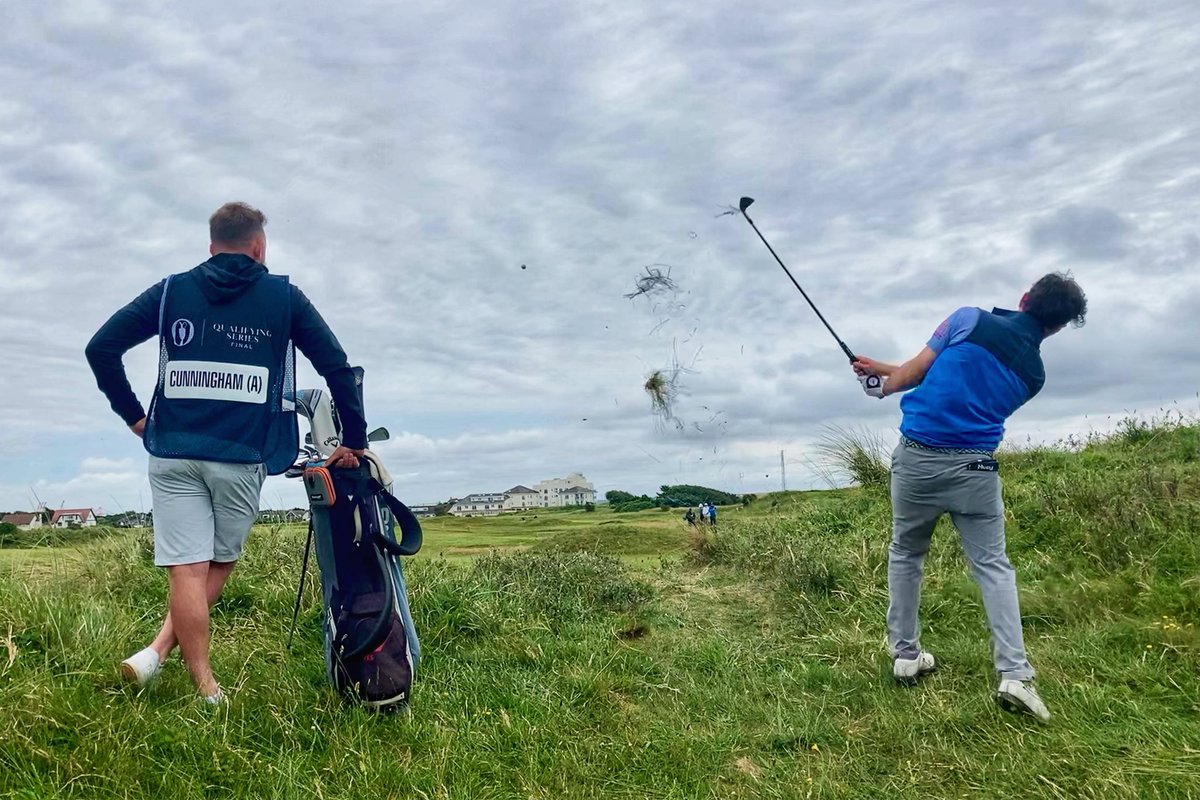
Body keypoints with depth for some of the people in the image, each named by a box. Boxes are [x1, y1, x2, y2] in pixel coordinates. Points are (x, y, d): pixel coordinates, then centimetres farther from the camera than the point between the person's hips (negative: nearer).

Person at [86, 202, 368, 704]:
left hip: (174, 453, 2)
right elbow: (336, 366, 1)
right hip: (243, 457, -1)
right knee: (220, 563, 16)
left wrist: (134, 416, 13)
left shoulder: (171, 291, 11)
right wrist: (354, 439, 7)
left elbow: (101, 347, 7)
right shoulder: (284, 296, 6)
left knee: (187, 569, 1)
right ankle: (159, 651, 6)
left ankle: (207, 691, 3)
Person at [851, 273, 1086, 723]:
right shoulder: (1033, 375, 11)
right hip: (974, 469, 1)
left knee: (905, 554, 16)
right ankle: (1014, 675, 0)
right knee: (993, 565, 10)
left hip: (917, 458, -1)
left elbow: (916, 373, 1)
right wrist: (887, 369, 24)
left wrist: (883, 383, 25)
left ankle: (905, 655, 21)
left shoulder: (970, 320, -2)